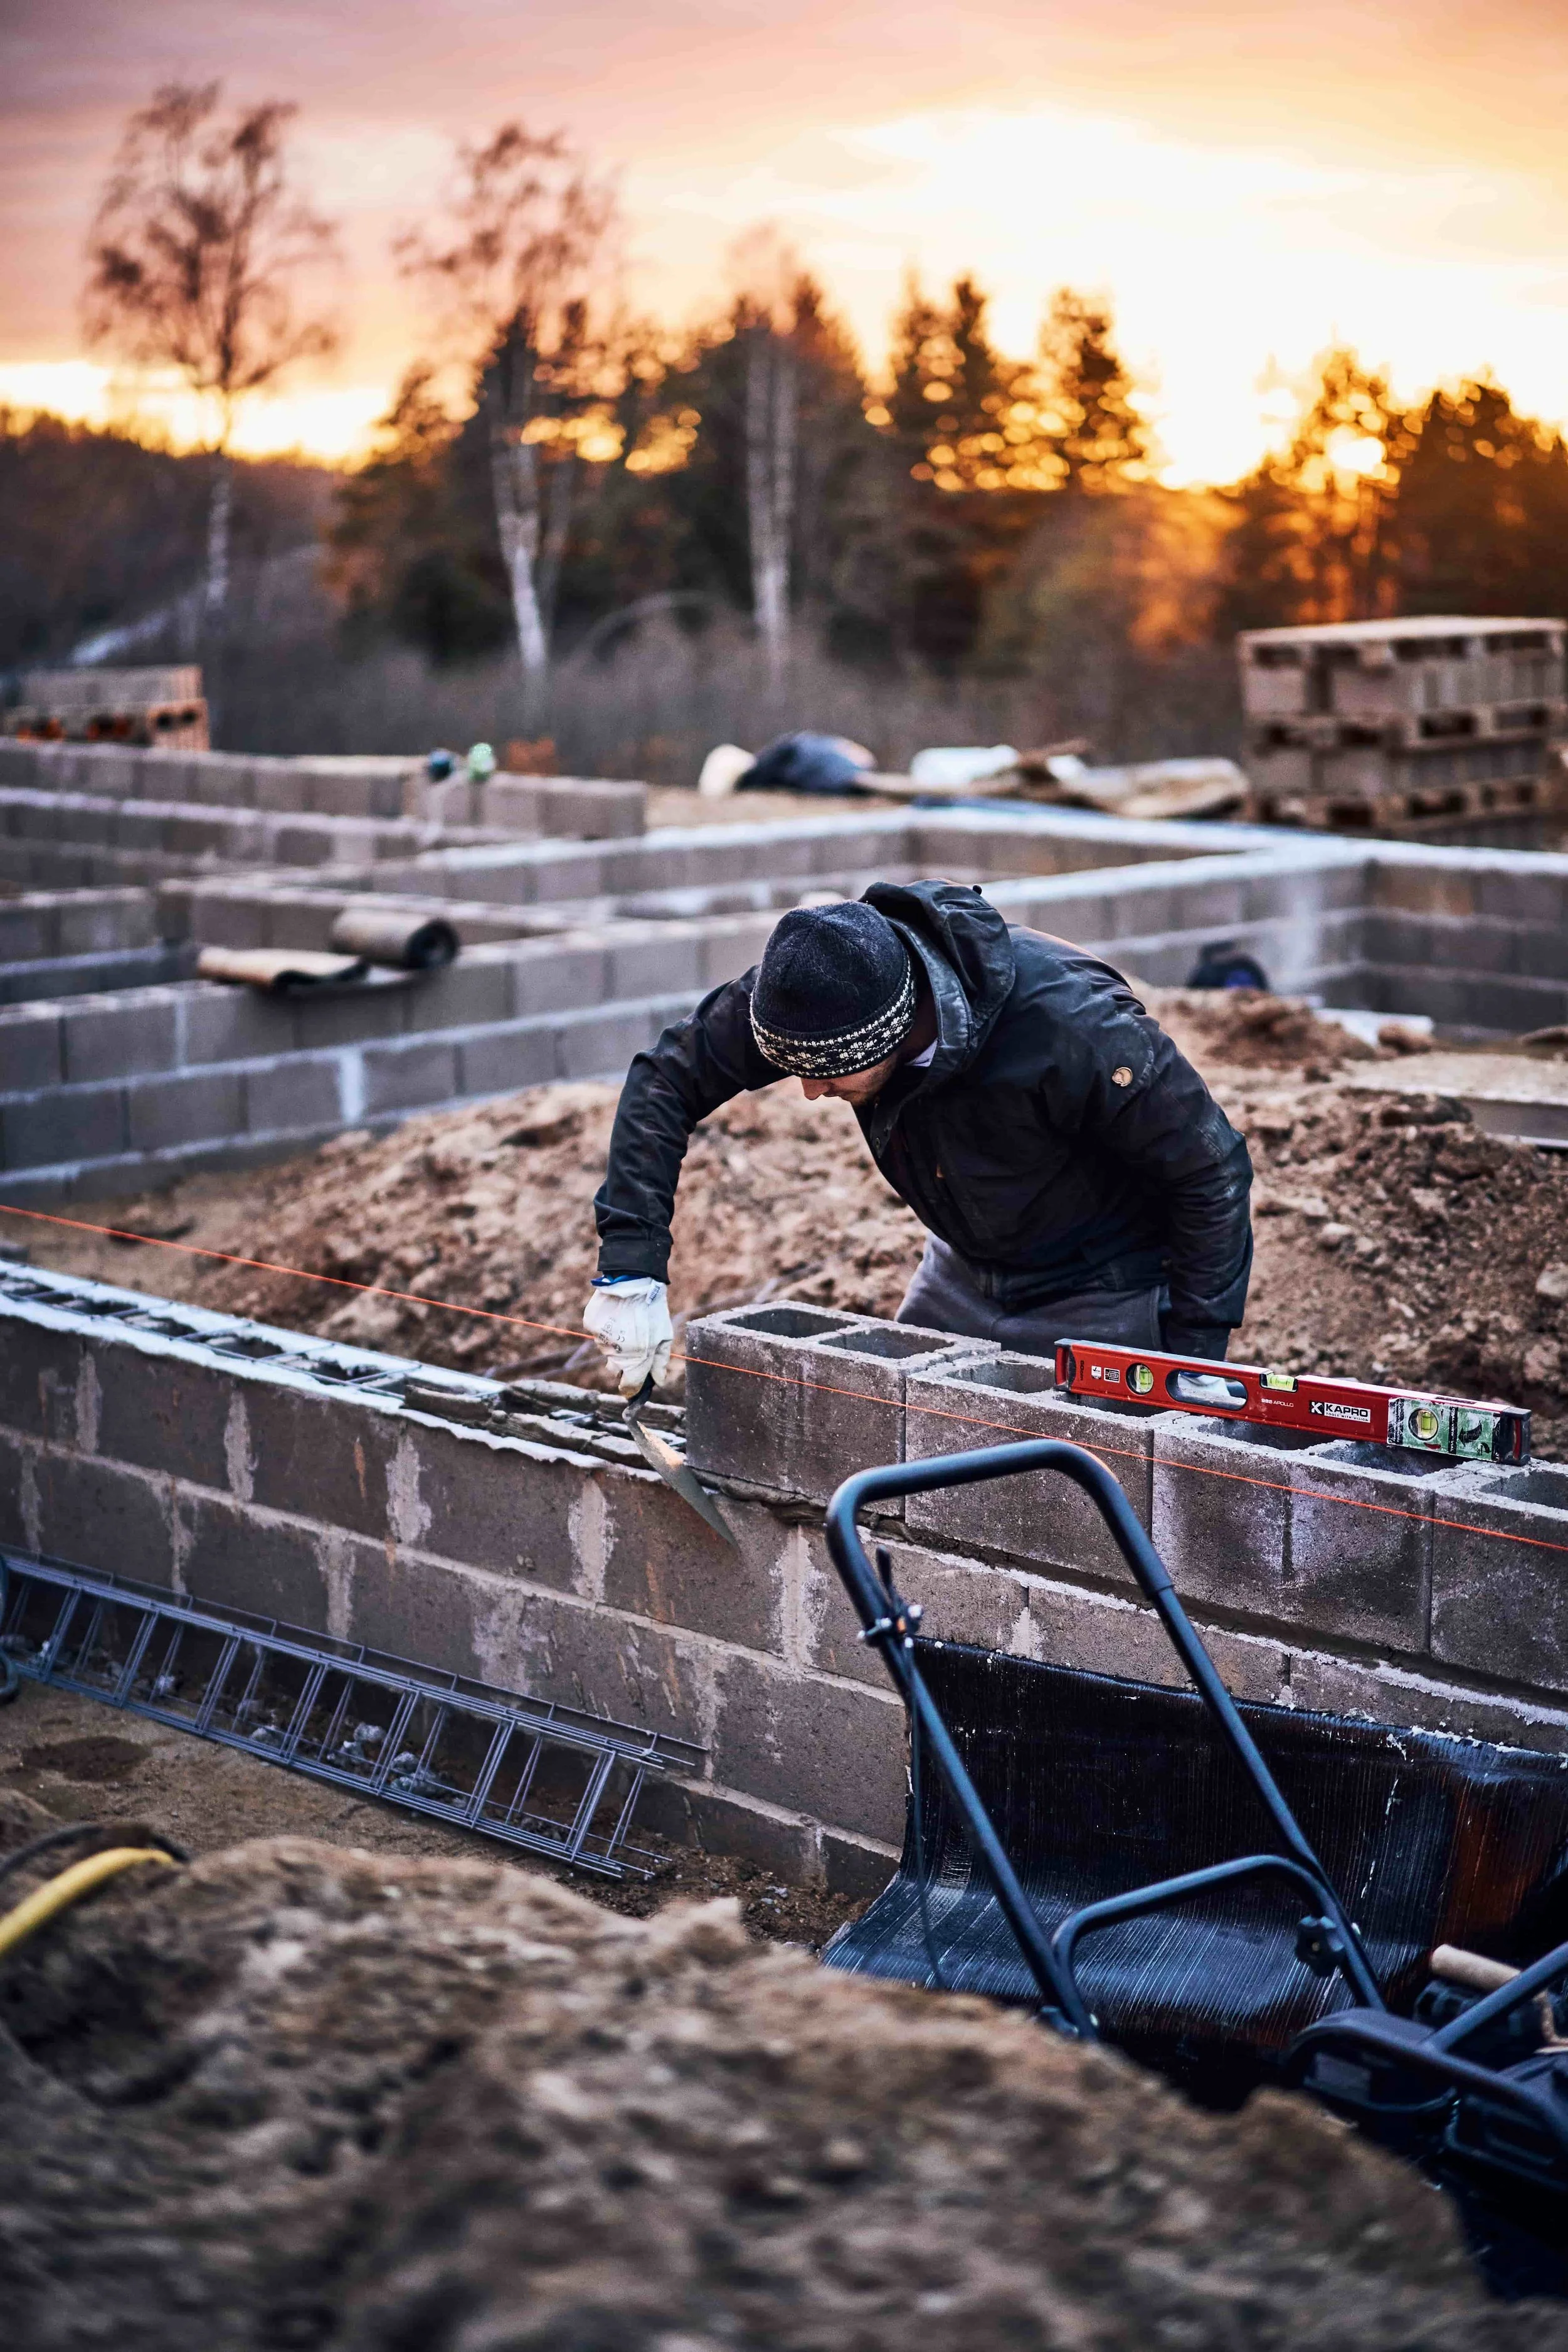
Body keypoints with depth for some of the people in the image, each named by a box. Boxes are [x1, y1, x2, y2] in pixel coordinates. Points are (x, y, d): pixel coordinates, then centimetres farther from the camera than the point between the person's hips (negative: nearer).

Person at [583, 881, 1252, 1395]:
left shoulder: (1070, 1026, -38)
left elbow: (1212, 1170, -26)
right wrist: (630, 1266, -20)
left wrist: (1190, 1367, -20)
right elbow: (667, 1077, -11)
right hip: (964, 1275, 6)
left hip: (1104, 1298, -6)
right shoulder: (810, 987, -23)